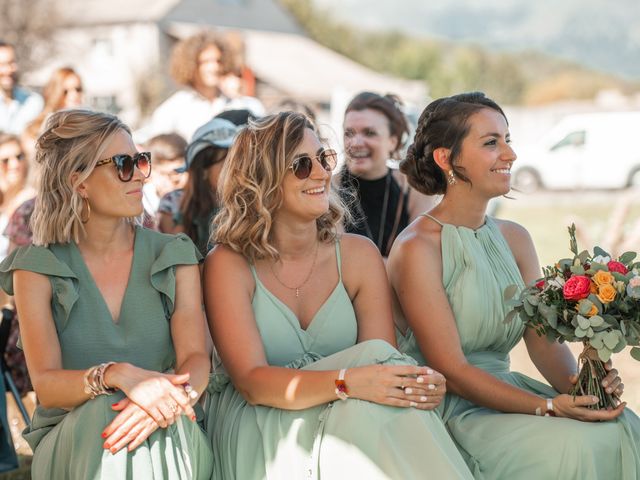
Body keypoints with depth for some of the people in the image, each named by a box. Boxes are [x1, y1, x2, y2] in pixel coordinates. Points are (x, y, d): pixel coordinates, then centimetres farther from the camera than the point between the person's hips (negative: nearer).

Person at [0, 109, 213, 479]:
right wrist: (119, 375, -30)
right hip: (68, 442, -1)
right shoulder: (37, 270, 2)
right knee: (104, 412, -33)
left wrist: (167, 401, -30)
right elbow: (46, 385, -9)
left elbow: (195, 359, -6)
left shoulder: (174, 258, 8)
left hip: (165, 431, 1)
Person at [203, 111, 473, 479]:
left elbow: (383, 371, -3)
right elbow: (251, 381, -18)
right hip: (256, 430, -3)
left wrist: (425, 385, -27)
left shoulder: (359, 255, 2)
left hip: (349, 421, 3)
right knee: (368, 404, -29)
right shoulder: (229, 264, -7)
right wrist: (348, 382, -33)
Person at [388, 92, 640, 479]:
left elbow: (543, 339, 4)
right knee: (569, 446, -27)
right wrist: (547, 407, -26)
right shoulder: (417, 248, -13)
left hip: (504, 389, 7)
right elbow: (450, 368, -17)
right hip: (443, 408, -6)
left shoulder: (515, 239, 9)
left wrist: (577, 385, -18)